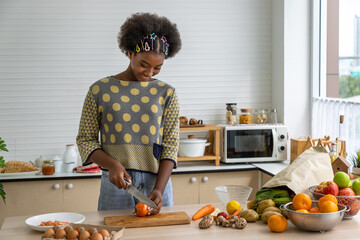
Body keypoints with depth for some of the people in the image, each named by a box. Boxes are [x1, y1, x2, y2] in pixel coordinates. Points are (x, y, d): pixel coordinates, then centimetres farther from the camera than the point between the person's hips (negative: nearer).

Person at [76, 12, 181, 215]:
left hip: (156, 183, 1)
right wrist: (112, 164, -13)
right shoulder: (100, 90, 1)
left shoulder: (166, 94, 4)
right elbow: (86, 139, 5)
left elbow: (170, 147, 1)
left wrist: (159, 189, -12)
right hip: (116, 183, -1)